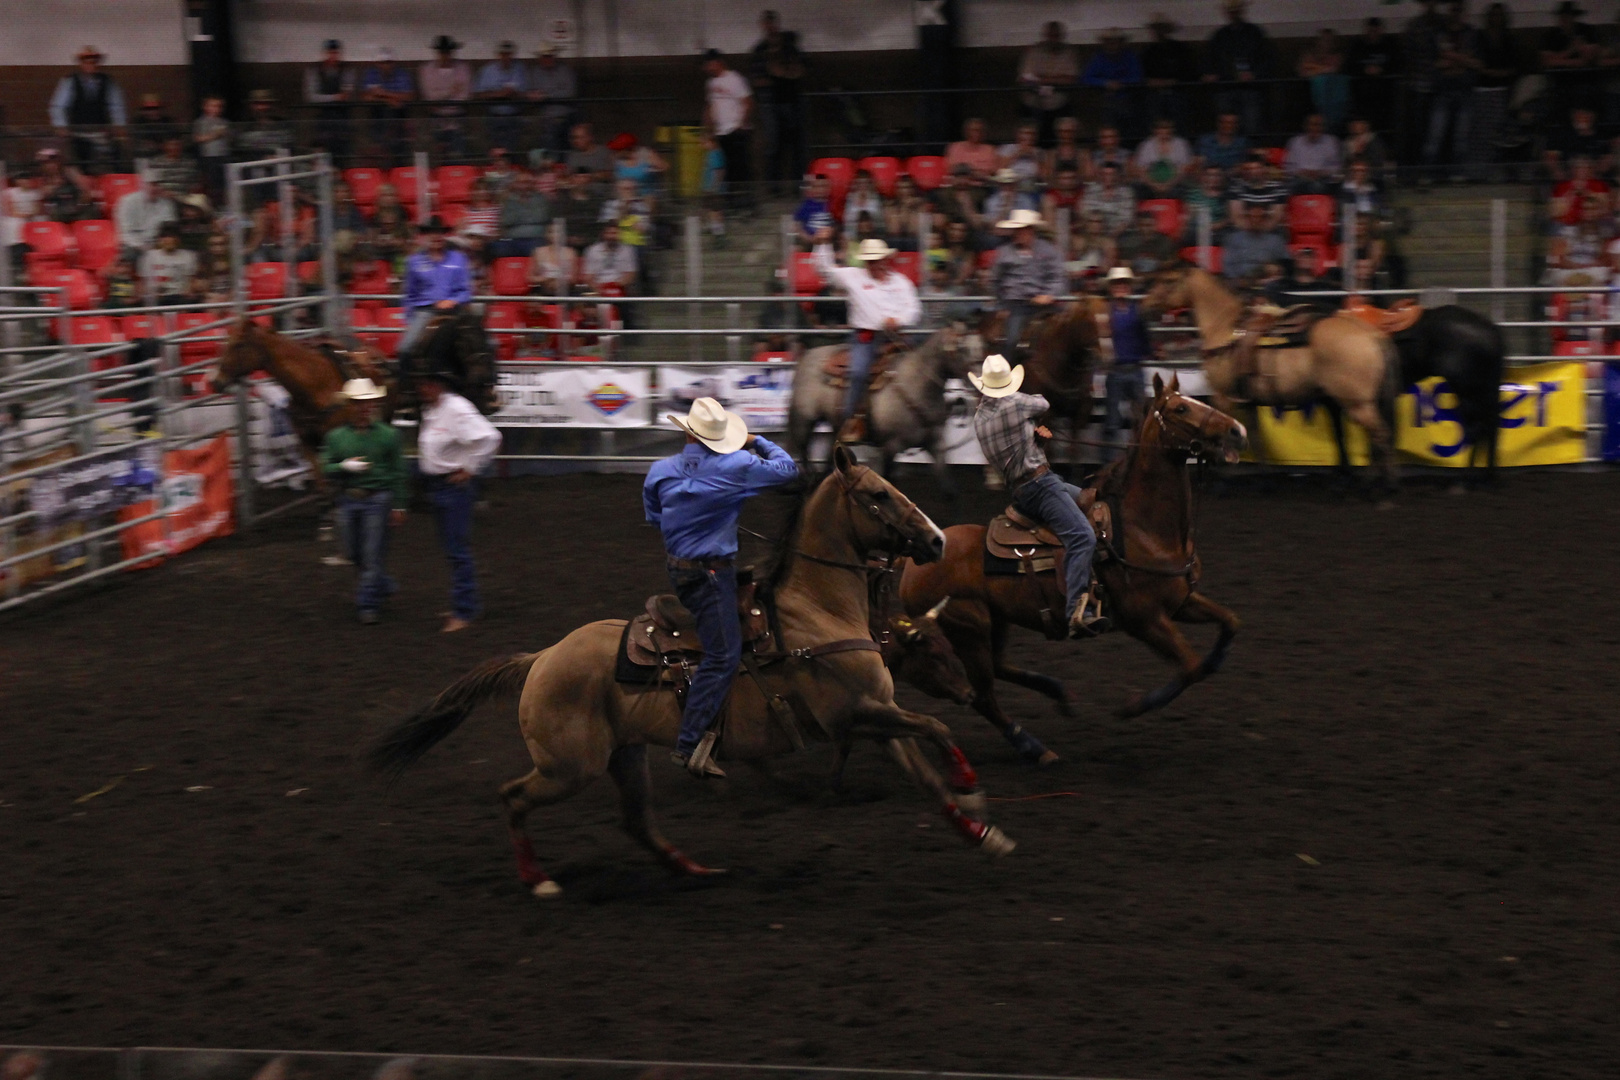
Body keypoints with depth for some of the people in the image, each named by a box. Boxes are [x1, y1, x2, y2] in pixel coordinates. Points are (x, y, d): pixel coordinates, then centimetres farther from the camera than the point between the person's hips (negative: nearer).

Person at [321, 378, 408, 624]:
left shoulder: (388, 435, -3)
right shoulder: (336, 436, 3)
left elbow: (398, 473, -1)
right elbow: (326, 469, 2)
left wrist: (399, 506, -3)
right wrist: (345, 467, -17)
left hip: (378, 500, -4)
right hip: (348, 501, 4)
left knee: (374, 553, -3)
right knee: (355, 553, 13)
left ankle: (368, 604, 6)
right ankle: (384, 585, 35)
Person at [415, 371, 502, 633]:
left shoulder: (457, 410, -19)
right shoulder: (430, 410, 10)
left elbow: (489, 437, -27)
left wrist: (470, 469, -21)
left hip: (455, 486, -10)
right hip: (435, 484, 10)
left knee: (457, 549, -6)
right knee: (449, 547, 16)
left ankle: (464, 611, 0)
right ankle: (468, 603, 28)